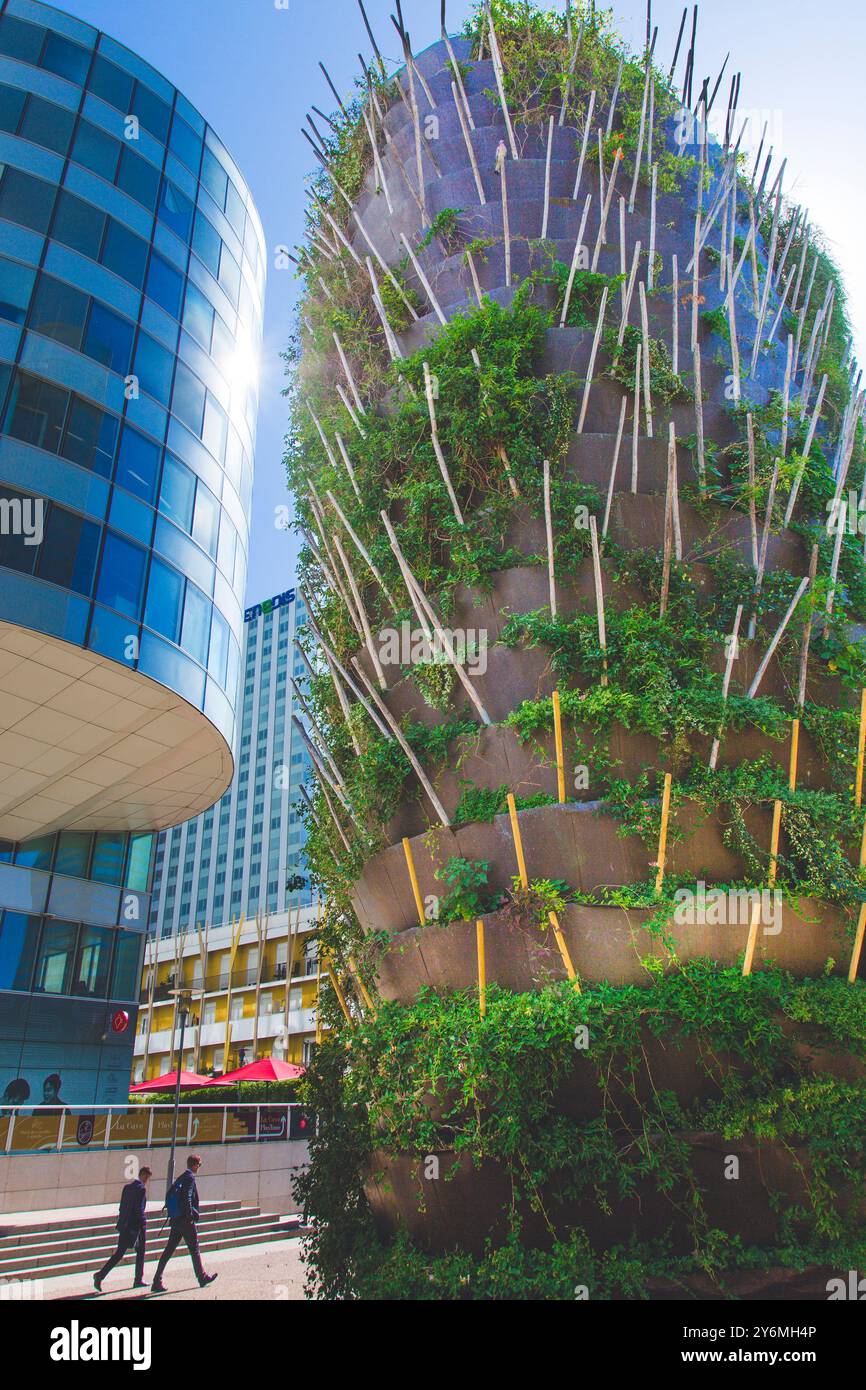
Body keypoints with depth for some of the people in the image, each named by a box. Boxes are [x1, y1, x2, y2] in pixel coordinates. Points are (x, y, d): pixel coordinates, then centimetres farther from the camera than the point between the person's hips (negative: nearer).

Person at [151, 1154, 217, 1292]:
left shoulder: (181, 1177, 15)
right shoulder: (190, 1177, -12)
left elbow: (168, 1195, 17)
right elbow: (186, 1198, -22)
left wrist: (171, 1212, 19)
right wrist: (191, 1215, -18)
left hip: (175, 1219, 8)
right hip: (185, 1220, -8)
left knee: (169, 1249, 9)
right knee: (194, 1249, 3)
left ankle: (157, 1282, 6)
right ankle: (202, 1277, 13)